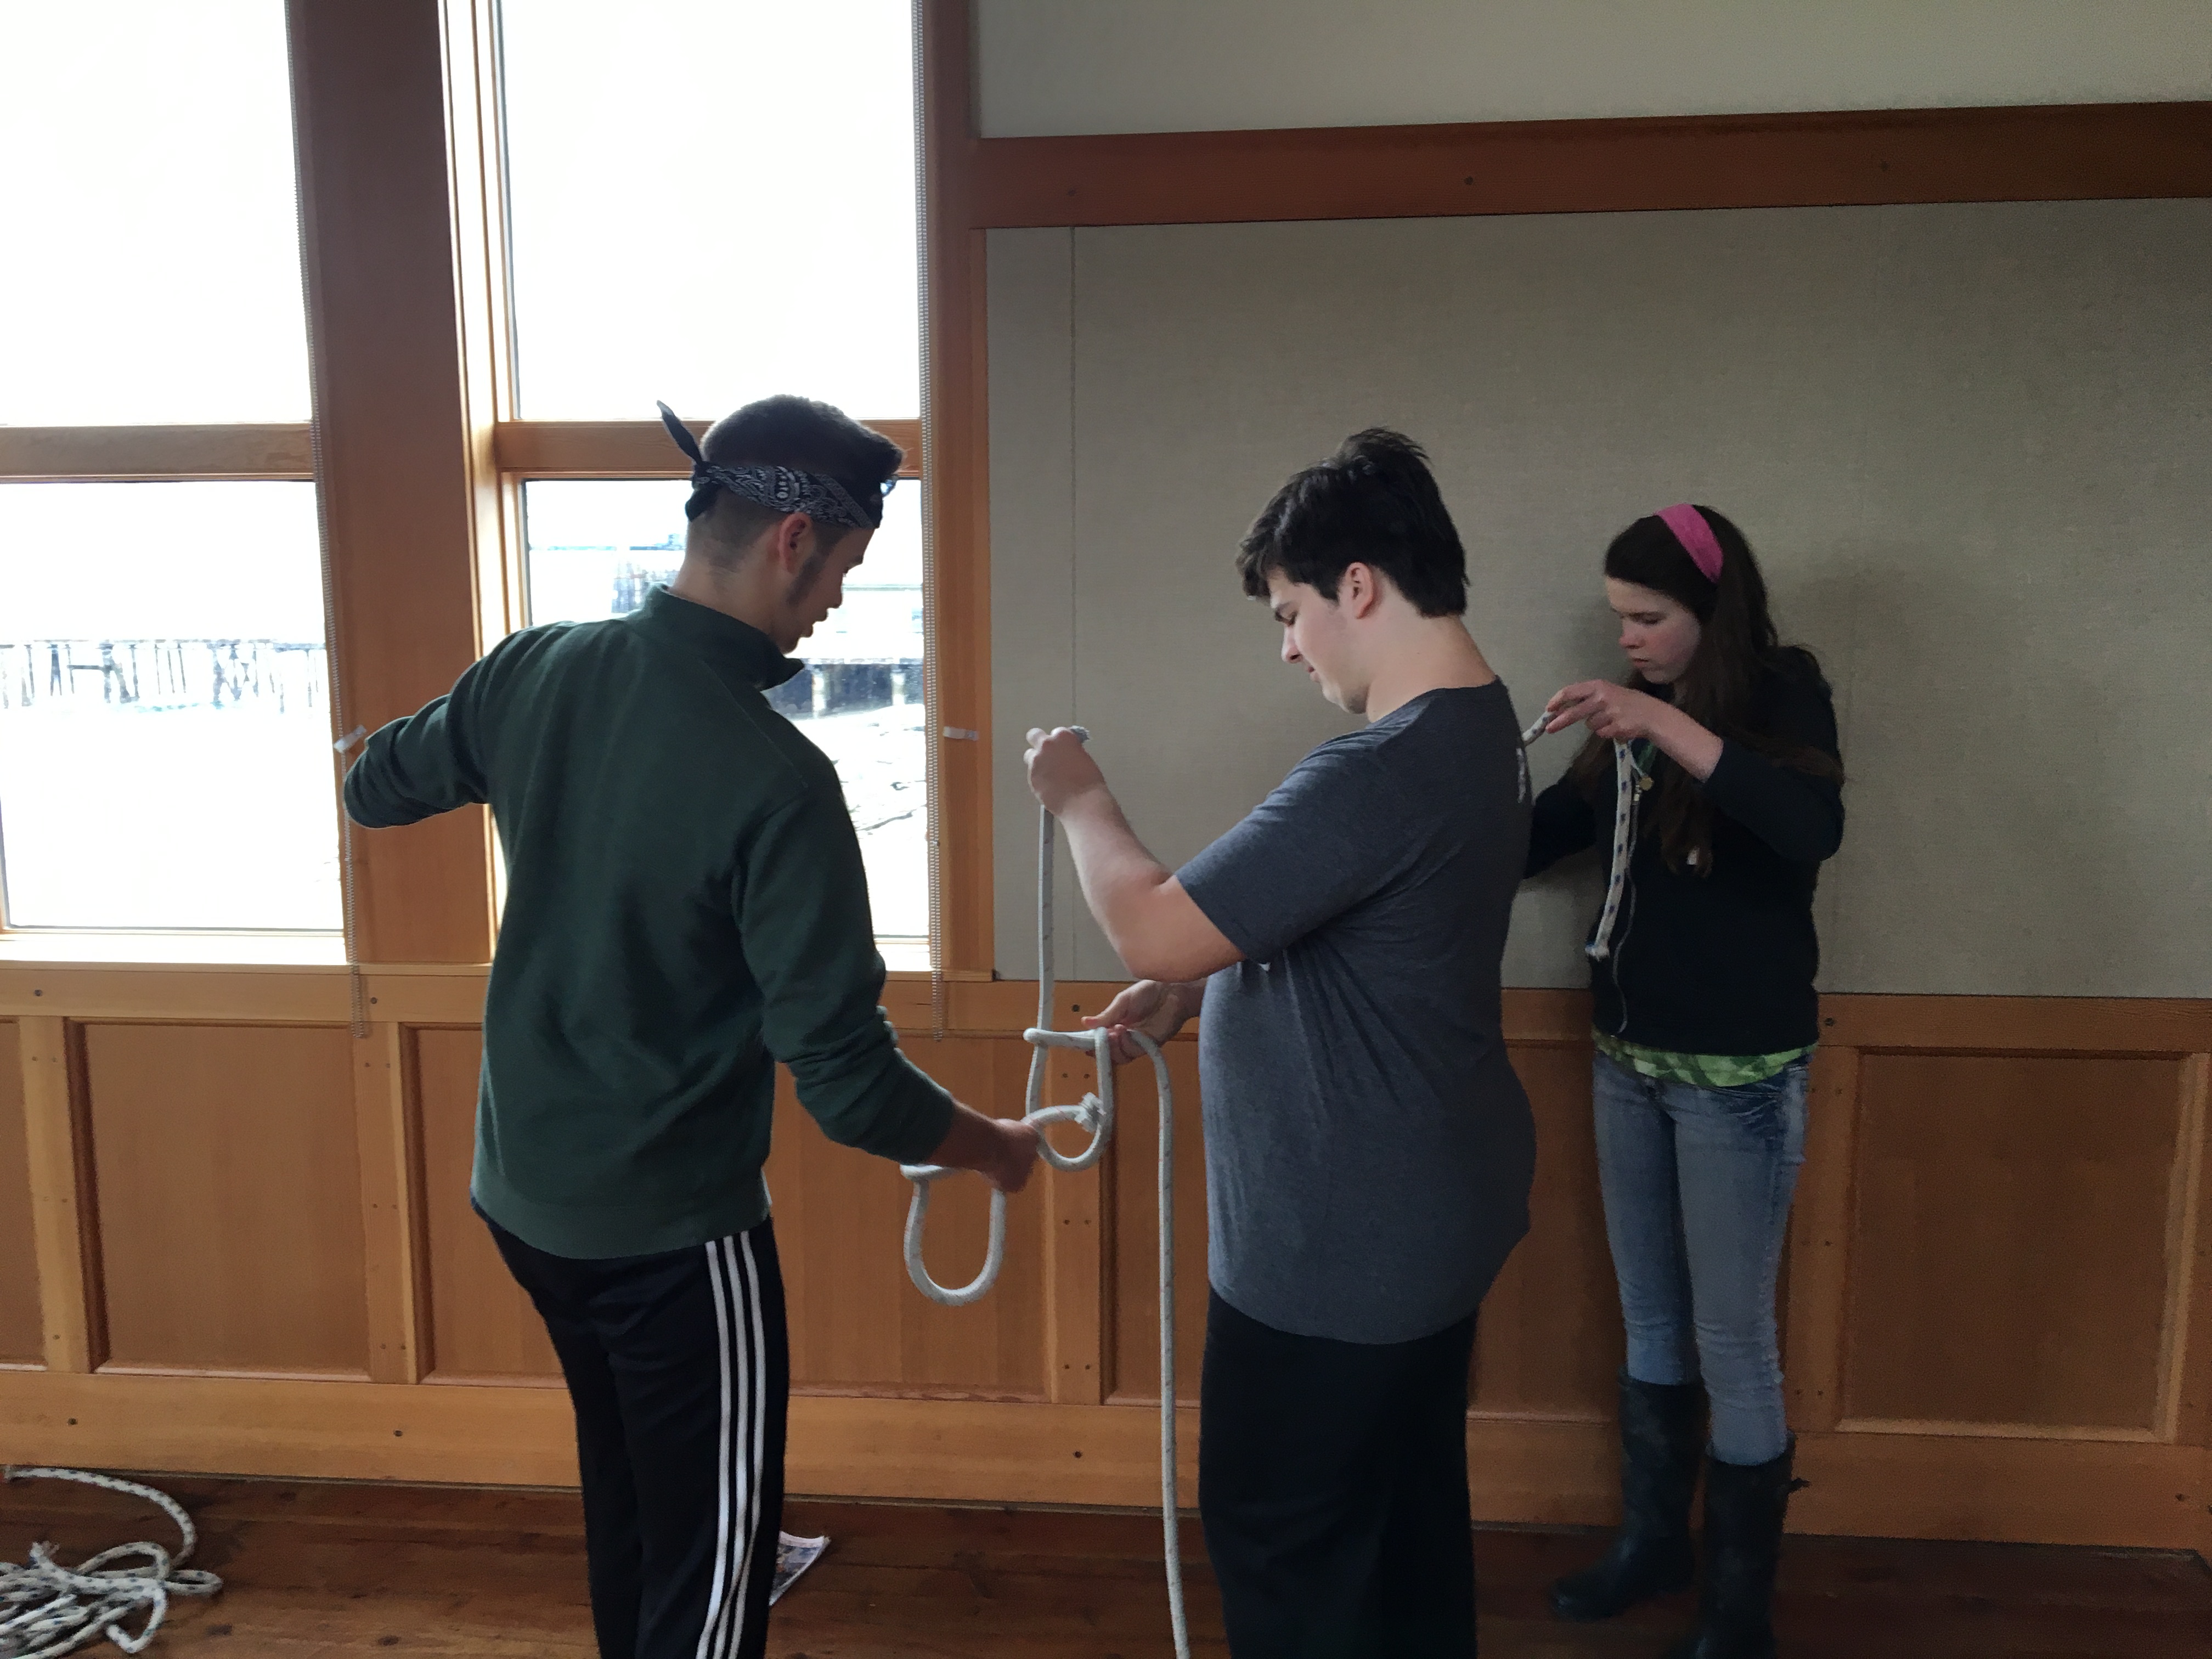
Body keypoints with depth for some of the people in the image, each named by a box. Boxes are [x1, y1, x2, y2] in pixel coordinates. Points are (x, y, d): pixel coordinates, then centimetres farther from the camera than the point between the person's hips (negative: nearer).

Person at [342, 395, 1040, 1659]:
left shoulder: (535, 671, -8)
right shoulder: (777, 780, -27)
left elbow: (375, 789, 12)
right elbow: (848, 1084, -24)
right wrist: (998, 1151, -7)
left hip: (523, 1190, 7)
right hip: (674, 1227, -7)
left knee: (628, 1486, 28)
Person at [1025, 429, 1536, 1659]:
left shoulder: (1380, 774, -29)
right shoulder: (1480, 728, 4)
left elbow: (1153, 928, -26)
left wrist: (1082, 799, -8)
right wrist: (1195, 993, 6)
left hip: (1340, 1243, -10)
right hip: (1429, 1210, 10)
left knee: (1283, 1540, 10)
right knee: (1410, 1503, 24)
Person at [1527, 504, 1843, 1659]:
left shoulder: (1783, 695, -9)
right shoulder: (1635, 714, 7)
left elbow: (1814, 829, -28)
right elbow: (1536, 842, 10)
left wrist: (1673, 731, -34)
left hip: (1739, 1074, -6)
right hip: (1628, 1060, 6)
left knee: (1734, 1342, 3)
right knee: (1649, 1320, 17)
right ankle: (1651, 1542, 33)